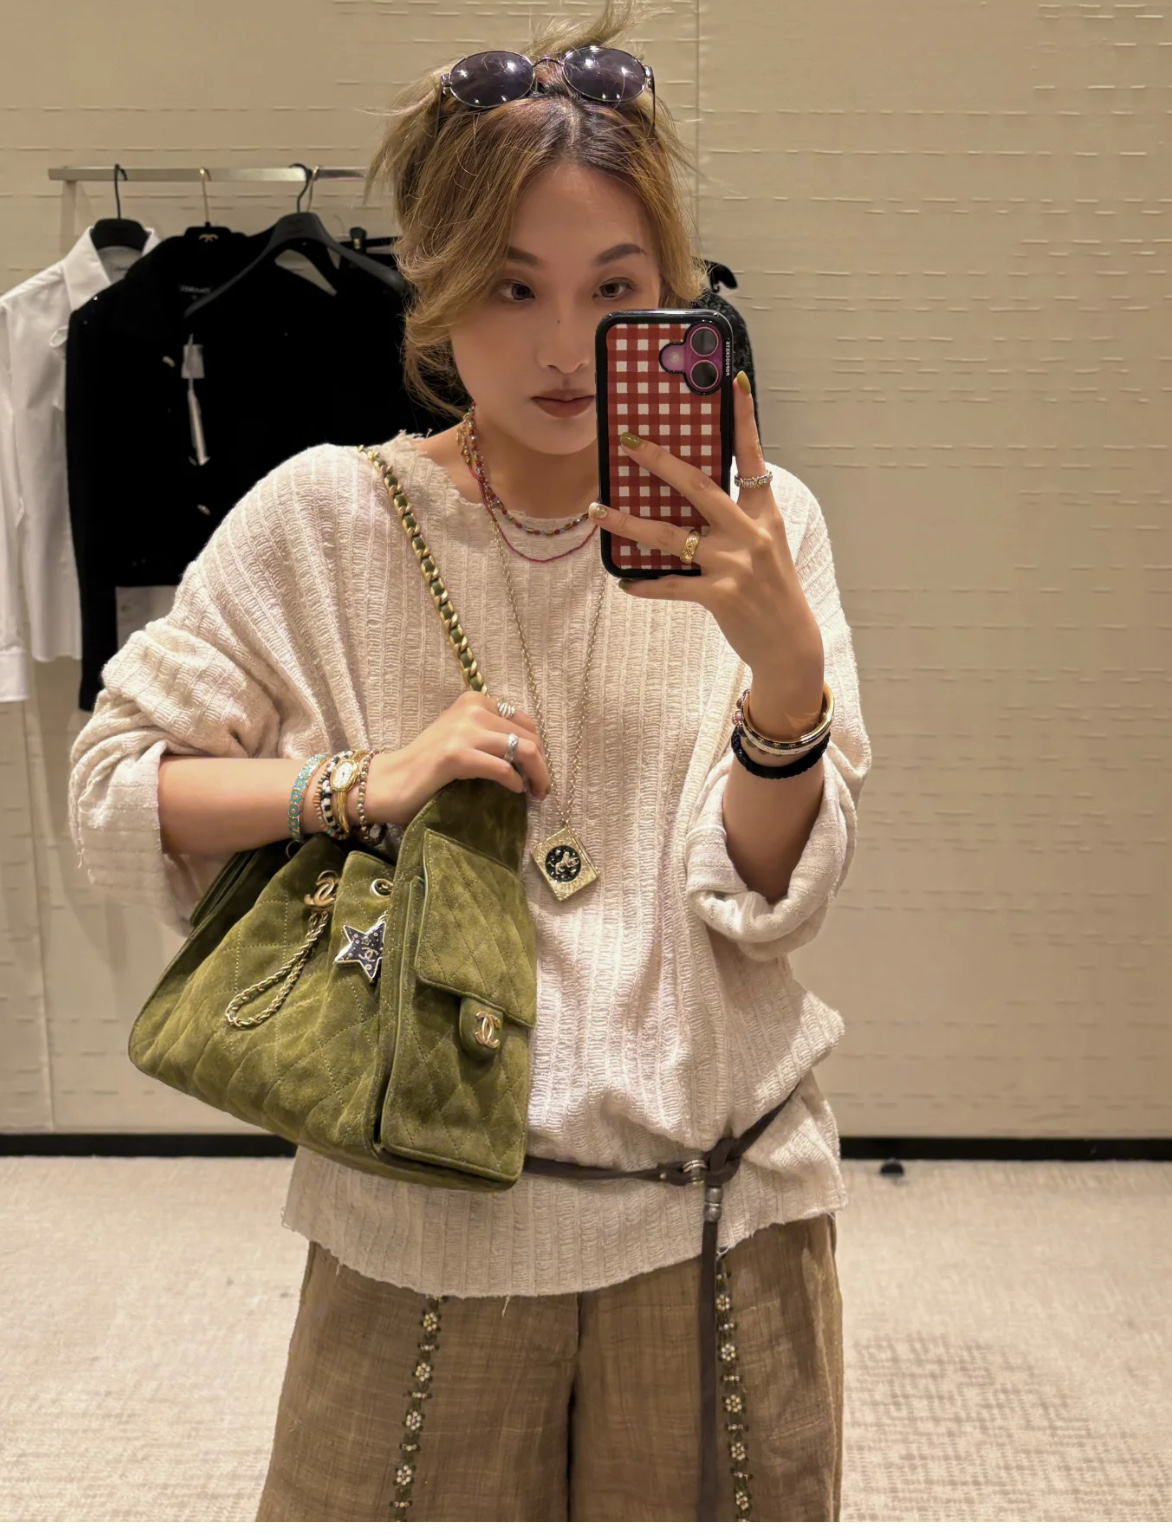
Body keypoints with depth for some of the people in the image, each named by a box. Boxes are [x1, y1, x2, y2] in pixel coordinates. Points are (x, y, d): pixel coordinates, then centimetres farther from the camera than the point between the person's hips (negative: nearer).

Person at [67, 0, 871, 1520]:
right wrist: (364, 780, -17)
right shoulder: (328, 516, -8)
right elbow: (110, 787, -2)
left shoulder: (757, 528, -6)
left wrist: (784, 659, -26)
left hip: (718, 1208, 1)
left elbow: (775, 904, -9)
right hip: (424, 1227, -1)